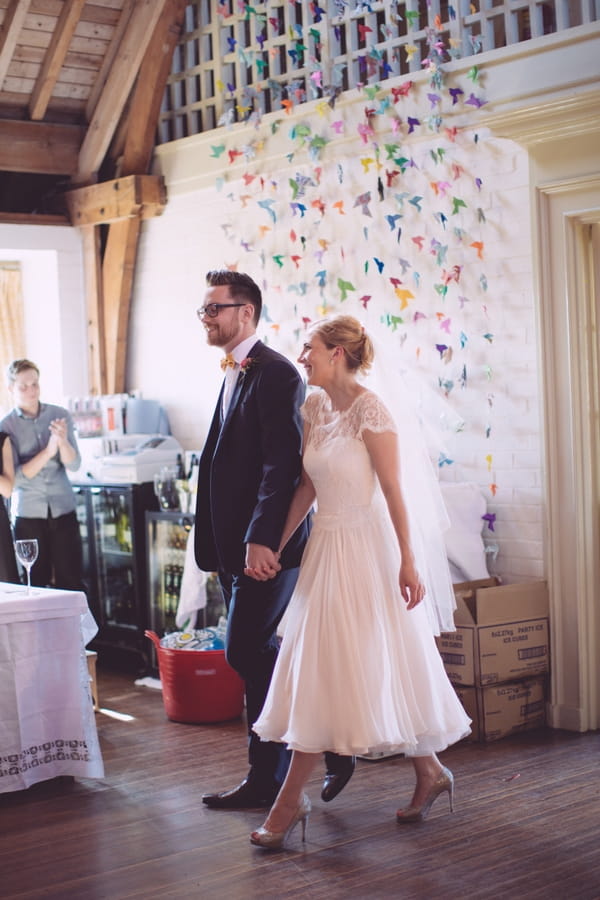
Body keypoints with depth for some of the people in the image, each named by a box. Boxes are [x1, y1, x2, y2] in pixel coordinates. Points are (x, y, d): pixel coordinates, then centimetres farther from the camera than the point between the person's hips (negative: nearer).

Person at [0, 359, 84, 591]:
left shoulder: (60, 415, 0)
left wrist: (63, 441, -26)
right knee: (37, 582, 5)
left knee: (71, 581, 1)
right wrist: (47, 451, -25)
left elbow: (74, 464, -5)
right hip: (29, 514, -1)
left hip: (64, 510, 1)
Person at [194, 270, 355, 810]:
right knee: (255, 656, 12)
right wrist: (213, 543, 17)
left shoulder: (275, 374, -13)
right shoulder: (233, 374, 17)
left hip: (265, 546, -10)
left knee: (248, 653, -9)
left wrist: (262, 539, -27)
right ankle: (268, 780, 21)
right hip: (235, 544, 10)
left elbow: (282, 463, -21)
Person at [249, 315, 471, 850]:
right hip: (325, 548, 9)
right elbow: (306, 489, 12)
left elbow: (393, 491, -16)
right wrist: (276, 548, 10)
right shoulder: (315, 409, 8)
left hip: (363, 550, -8)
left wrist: (407, 562, -17)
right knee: (315, 671, 10)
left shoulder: (369, 410, -14)